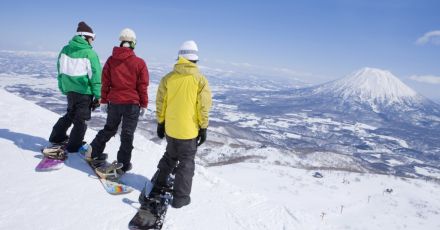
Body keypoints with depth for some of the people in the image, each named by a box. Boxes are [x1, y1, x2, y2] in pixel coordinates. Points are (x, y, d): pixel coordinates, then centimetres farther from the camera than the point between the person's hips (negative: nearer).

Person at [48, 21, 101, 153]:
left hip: (69, 89, 6)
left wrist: (63, 88, 21)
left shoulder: (65, 50, 3)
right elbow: (95, 76, -15)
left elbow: (60, 71, 11)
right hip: (84, 92, -6)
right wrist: (98, 96, -10)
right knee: (80, 119, 8)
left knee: (71, 114, 27)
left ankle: (57, 136, 37)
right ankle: (74, 146, 15)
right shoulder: (90, 53, -16)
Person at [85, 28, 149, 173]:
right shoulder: (139, 63, -9)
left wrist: (104, 101, 13)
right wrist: (143, 105, 3)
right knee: (127, 134, 8)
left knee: (109, 129, 24)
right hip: (132, 104, -3)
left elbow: (105, 83, 4)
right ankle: (123, 164, 13)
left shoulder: (111, 60, 0)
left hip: (114, 102, 3)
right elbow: (142, 86, -6)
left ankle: (93, 152, 24)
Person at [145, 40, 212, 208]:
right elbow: (204, 107, -10)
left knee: (170, 156, 25)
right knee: (186, 163, 9)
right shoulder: (200, 80, -10)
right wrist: (203, 128, 0)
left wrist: (160, 123, 13)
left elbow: (160, 103, 2)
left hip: (170, 129, 4)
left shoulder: (168, 78, -2)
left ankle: (159, 184, 37)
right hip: (189, 130, -3)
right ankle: (180, 197, 14)